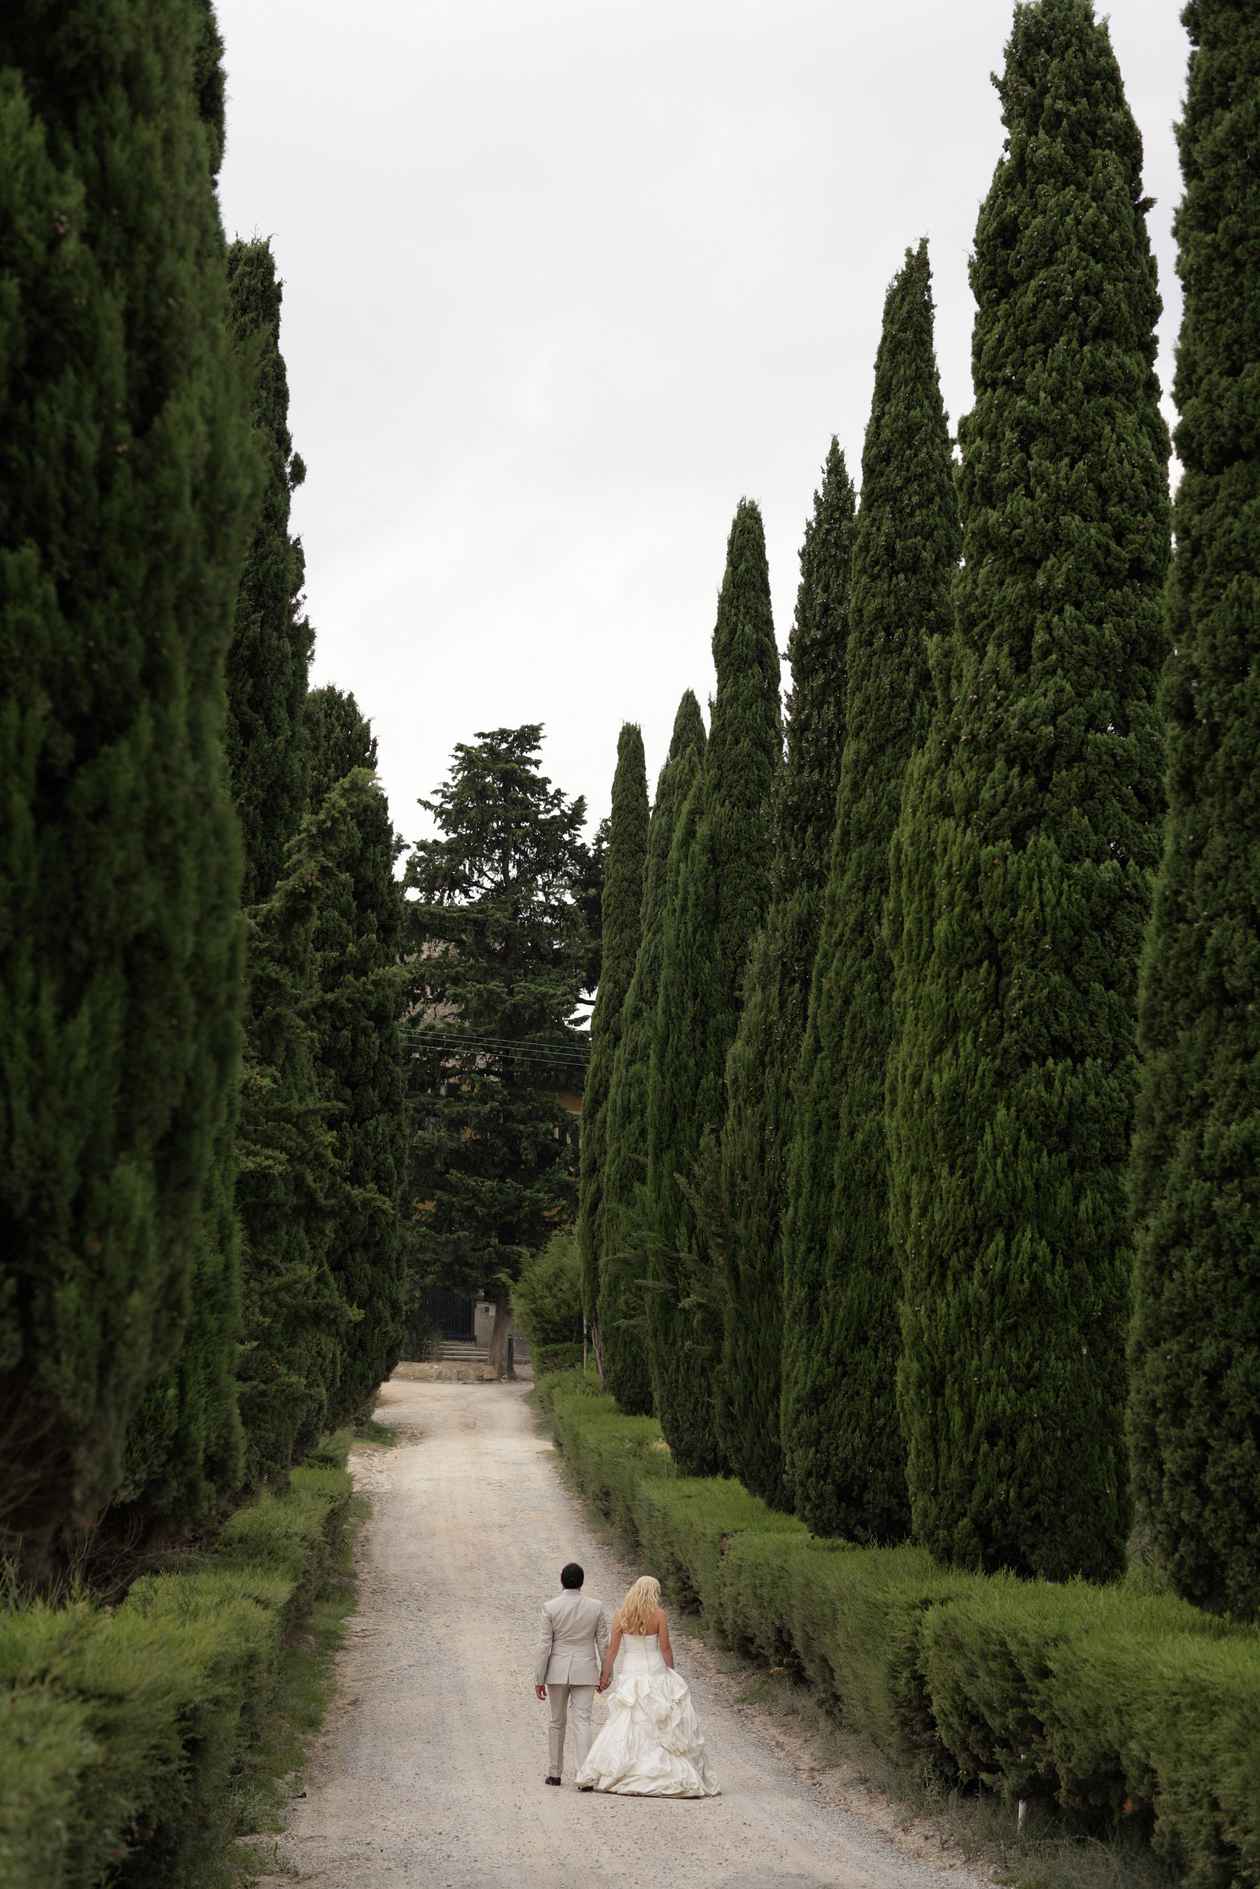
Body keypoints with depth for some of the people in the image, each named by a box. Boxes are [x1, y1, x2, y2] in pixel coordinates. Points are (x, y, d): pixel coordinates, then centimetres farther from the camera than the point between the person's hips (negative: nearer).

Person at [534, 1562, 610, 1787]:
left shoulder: (550, 1607, -8)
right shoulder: (596, 1607, -4)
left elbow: (545, 1645, -7)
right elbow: (603, 1643, 1)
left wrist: (539, 1679, -2)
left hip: (558, 1672, 0)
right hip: (585, 1672, 0)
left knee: (557, 1722, 14)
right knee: (582, 1722, -2)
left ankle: (554, 1773, 21)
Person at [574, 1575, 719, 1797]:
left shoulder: (621, 1614, -1)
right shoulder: (658, 1614, -7)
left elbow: (613, 1648, -2)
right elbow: (665, 1648, -5)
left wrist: (605, 1675, 3)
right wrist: (671, 1673, 5)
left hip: (629, 1674, 2)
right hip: (655, 1672, -2)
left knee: (625, 1725, 6)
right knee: (663, 1726, 5)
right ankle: (681, 1776, 3)